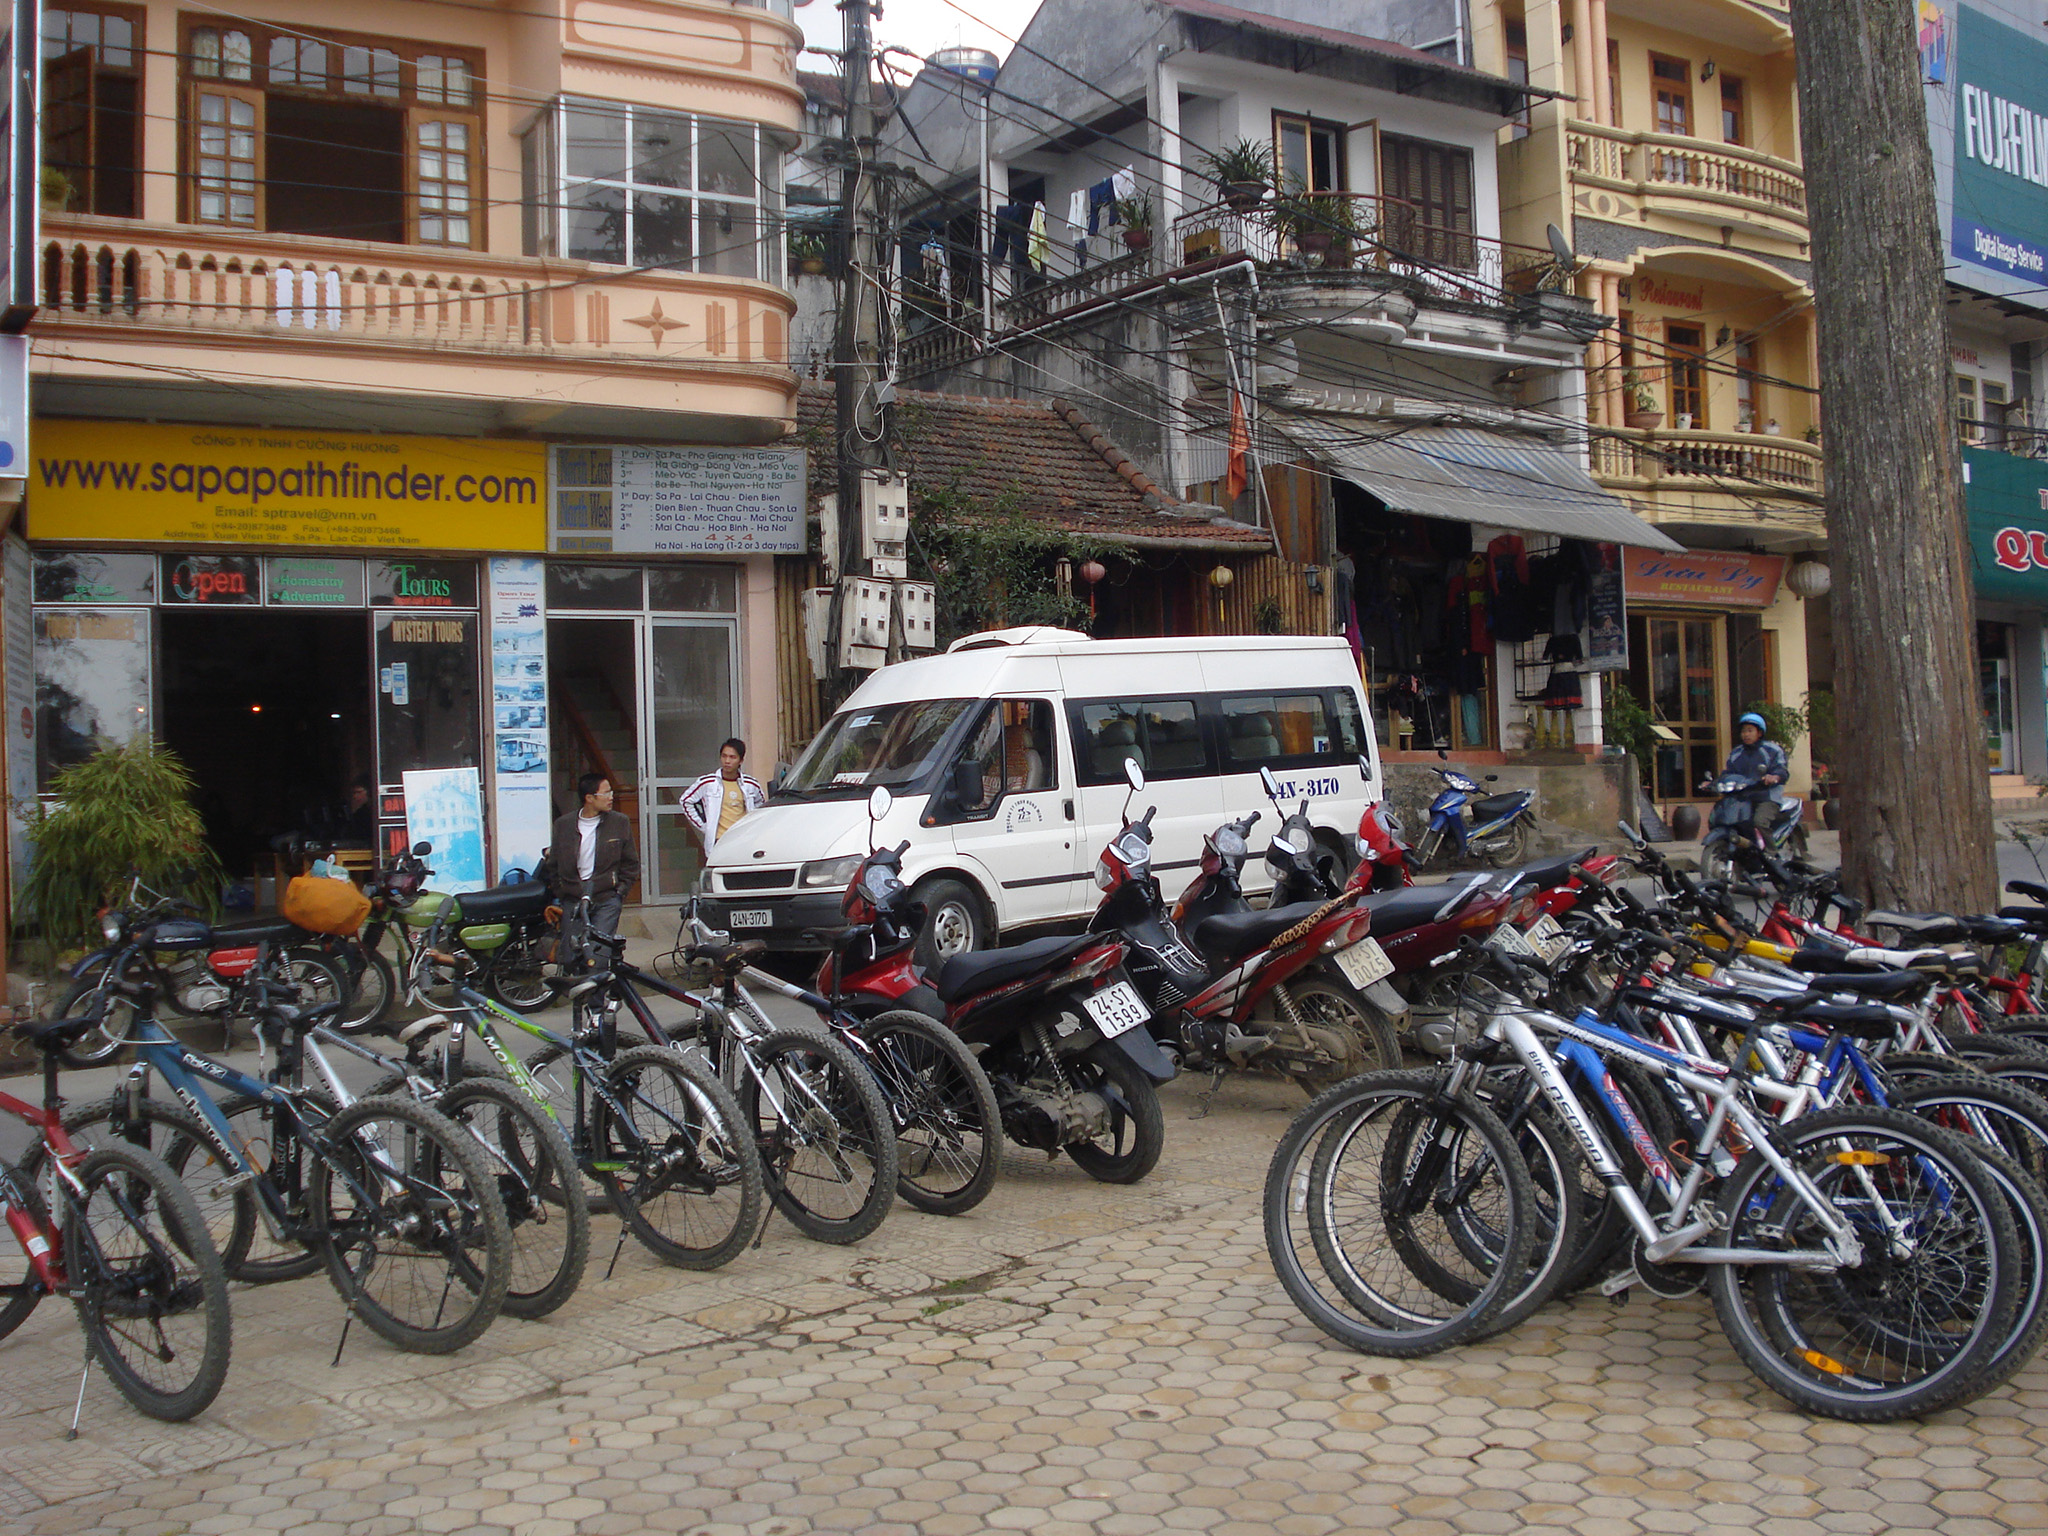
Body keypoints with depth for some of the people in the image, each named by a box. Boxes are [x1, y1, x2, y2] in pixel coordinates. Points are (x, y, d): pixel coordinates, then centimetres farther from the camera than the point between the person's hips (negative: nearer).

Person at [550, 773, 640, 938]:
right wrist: (561, 893, 8)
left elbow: (631, 863, 12)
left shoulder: (620, 823, 6)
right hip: (572, 898, 2)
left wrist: (620, 892, 1)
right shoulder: (563, 825, 7)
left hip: (607, 899, -2)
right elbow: (554, 864, 17)